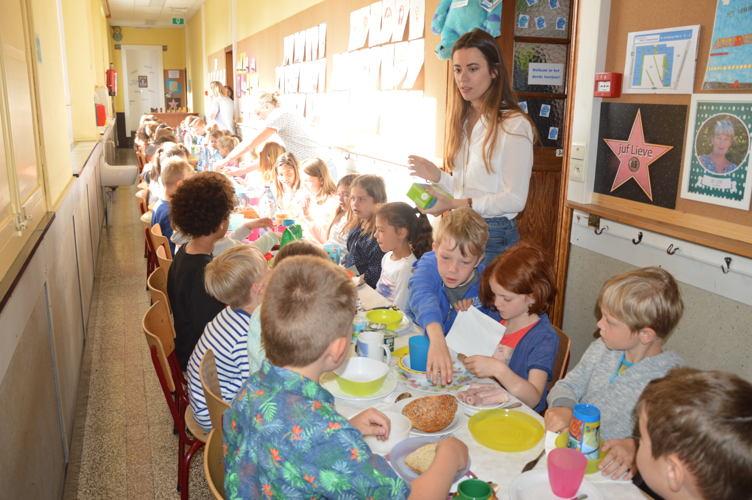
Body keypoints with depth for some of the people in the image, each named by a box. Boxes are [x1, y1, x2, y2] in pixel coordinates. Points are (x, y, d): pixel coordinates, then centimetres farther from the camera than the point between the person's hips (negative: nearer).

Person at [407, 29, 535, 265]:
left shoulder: (514, 125, -12)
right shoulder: (462, 122, 11)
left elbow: (515, 199, -16)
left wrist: (456, 204, -24)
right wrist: (437, 175, -1)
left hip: (494, 235, -6)